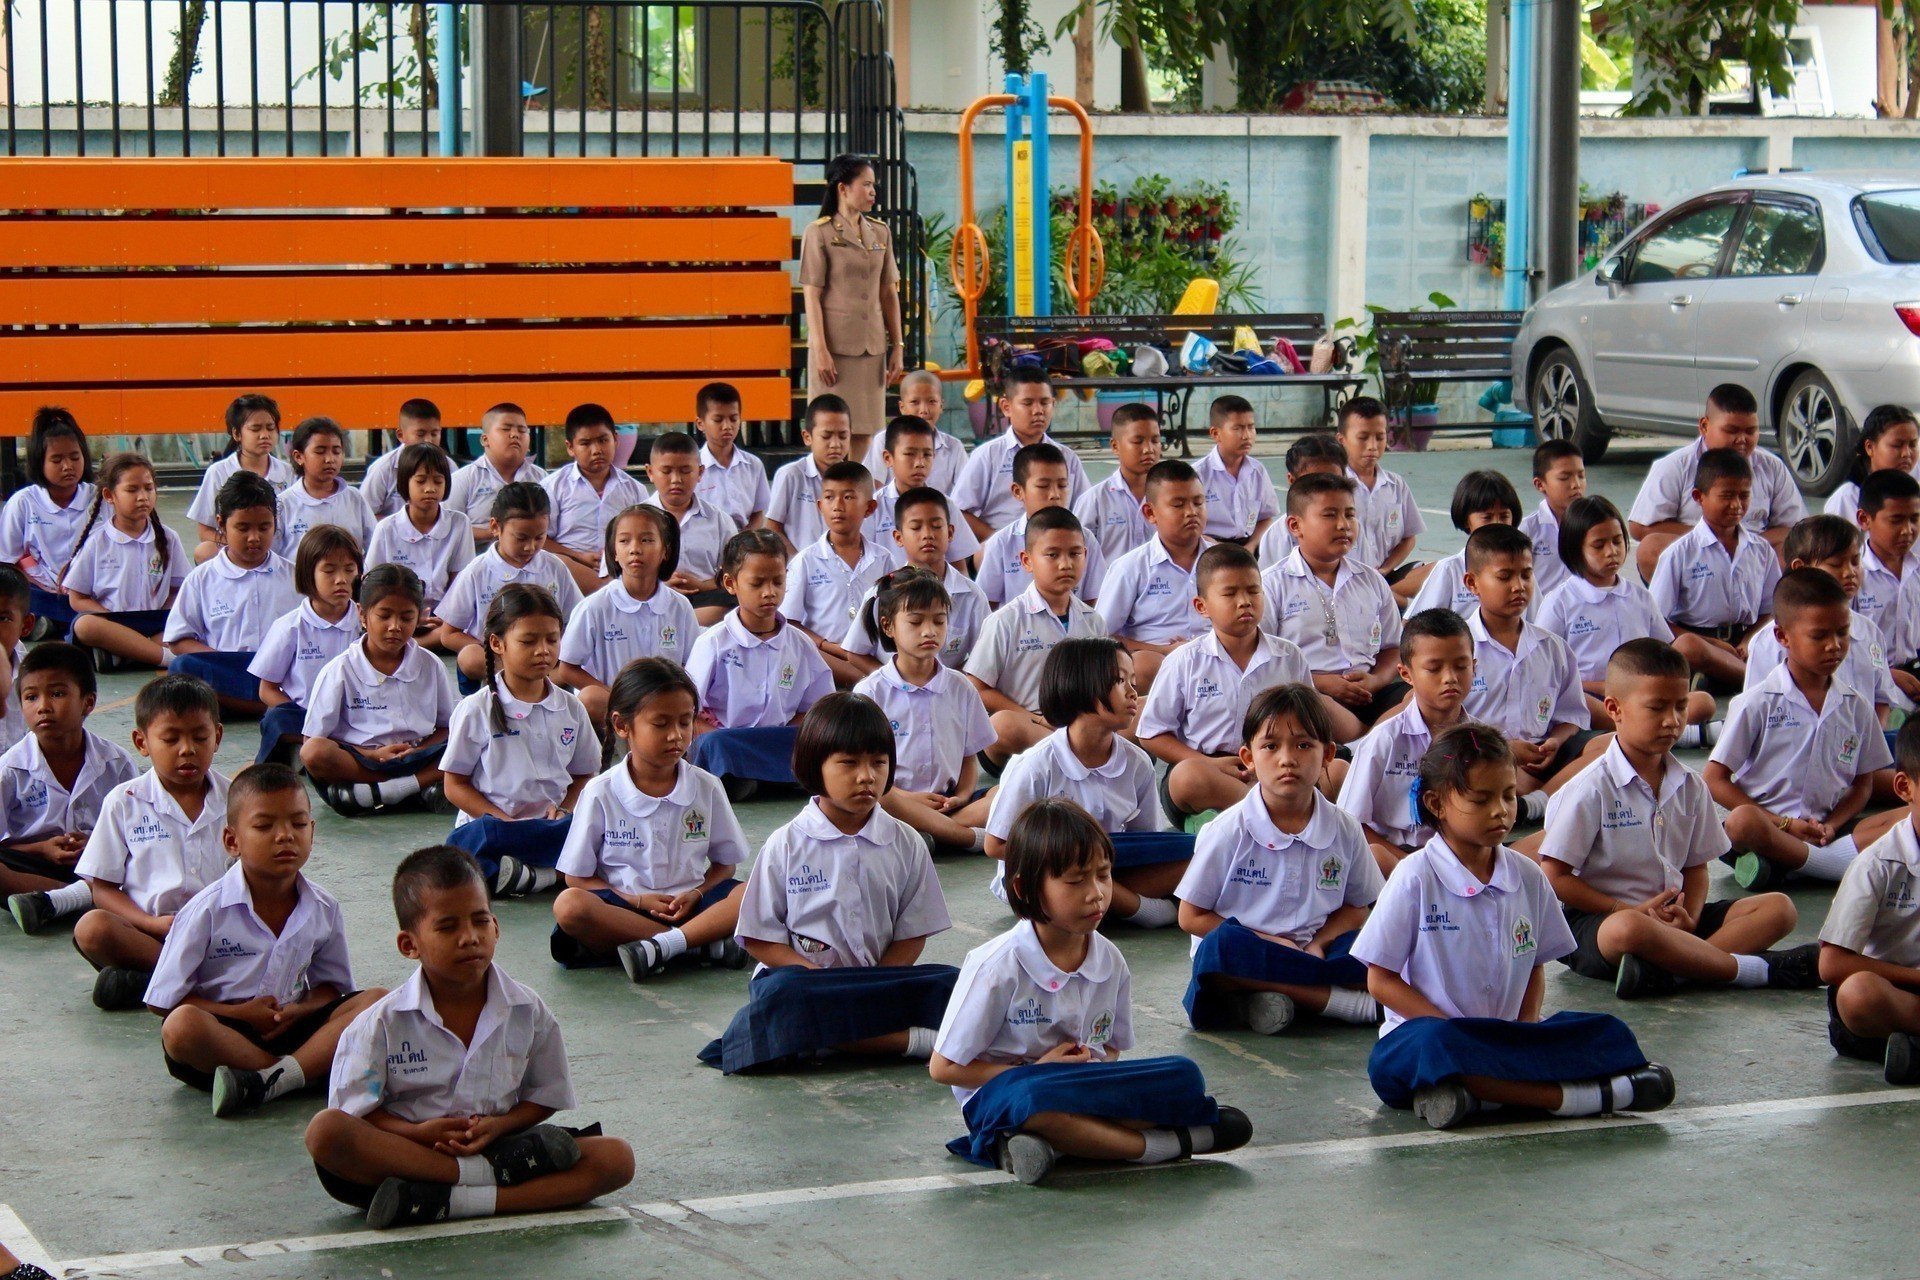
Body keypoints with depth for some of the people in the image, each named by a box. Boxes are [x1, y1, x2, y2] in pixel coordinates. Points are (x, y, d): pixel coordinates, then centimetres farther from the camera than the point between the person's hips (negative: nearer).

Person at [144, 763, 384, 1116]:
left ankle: (269, 1080, -32)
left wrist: (299, 1010, -12)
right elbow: (163, 1000, -7)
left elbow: (330, 984, 12)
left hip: (288, 1027, 4)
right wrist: (240, 1013, -16)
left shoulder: (323, 909, 2)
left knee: (376, 1001, -17)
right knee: (182, 1027, -37)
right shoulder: (209, 910, -10)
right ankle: (308, 1070, -27)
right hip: (226, 1030, -4)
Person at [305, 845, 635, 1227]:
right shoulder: (383, 1023, -3)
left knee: (617, 1158, -20)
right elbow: (355, 1111, -5)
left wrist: (499, 1125, -12)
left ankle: (447, 1202, -32)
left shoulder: (528, 1013, 4)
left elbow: (546, 1098, 9)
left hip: (498, 1148, 2)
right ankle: (485, 1176, -28)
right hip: (407, 1150, -2)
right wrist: (419, 1133, -22)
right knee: (324, 1132, -32)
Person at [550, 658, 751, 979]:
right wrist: (637, 901, -13)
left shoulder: (707, 788, 6)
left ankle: (659, 947, -35)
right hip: (624, 904, -2)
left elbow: (725, 864, 12)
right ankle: (705, 944, -32)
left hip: (688, 903, 2)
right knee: (569, 905, -34)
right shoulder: (601, 794, 0)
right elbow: (577, 877, 2)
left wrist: (696, 894, -11)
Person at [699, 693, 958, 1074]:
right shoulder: (785, 846, 1)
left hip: (881, 978, 2)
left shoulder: (906, 843, 7)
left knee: (951, 984, -23)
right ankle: (911, 1039, -35)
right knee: (779, 994, -37)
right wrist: (825, 980, -16)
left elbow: (912, 934, 5)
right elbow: (760, 939, -1)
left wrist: (873, 984, -14)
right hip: (800, 975, -2)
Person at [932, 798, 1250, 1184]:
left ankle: (1051, 1144, -28)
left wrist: (1093, 1066, -9)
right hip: (1002, 1092, -5)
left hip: (1084, 1088, 5)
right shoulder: (998, 966, -12)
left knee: (1183, 1078, -18)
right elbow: (944, 1067, -9)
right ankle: (1158, 1144, -24)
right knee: (1037, 1100, -41)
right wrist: (1037, 1071, -14)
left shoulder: (1110, 962, 3)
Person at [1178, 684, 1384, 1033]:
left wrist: (1316, 944, -10)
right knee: (1222, 944, -37)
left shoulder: (1345, 830, 2)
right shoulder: (1229, 831, -5)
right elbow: (1191, 916, -3)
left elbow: (1356, 908, 12)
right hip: (1248, 955, -2)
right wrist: (1268, 941, -14)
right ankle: (1351, 1000, -30)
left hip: (1310, 953, 2)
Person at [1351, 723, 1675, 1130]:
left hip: (1508, 1042, 5)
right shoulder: (1416, 878, -4)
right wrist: (1455, 1031, -16)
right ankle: (1564, 1096, -36)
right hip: (1424, 1031, -5)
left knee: (1608, 1034, -17)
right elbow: (1381, 981, -5)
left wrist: (1526, 1027, -3)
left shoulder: (1528, 877, 11)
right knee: (1434, 1045, -41)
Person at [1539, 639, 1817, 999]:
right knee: (1628, 930, -42)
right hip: (1596, 919, -7)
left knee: (1780, 908, -7)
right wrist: (1632, 911, -17)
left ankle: (1671, 969, -30)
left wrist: (1690, 916, -8)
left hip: (1671, 918, 7)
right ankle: (1758, 969, -27)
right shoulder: (1593, 789, -9)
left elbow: (1696, 865, 14)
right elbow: (1554, 877, -11)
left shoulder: (1690, 787, 10)